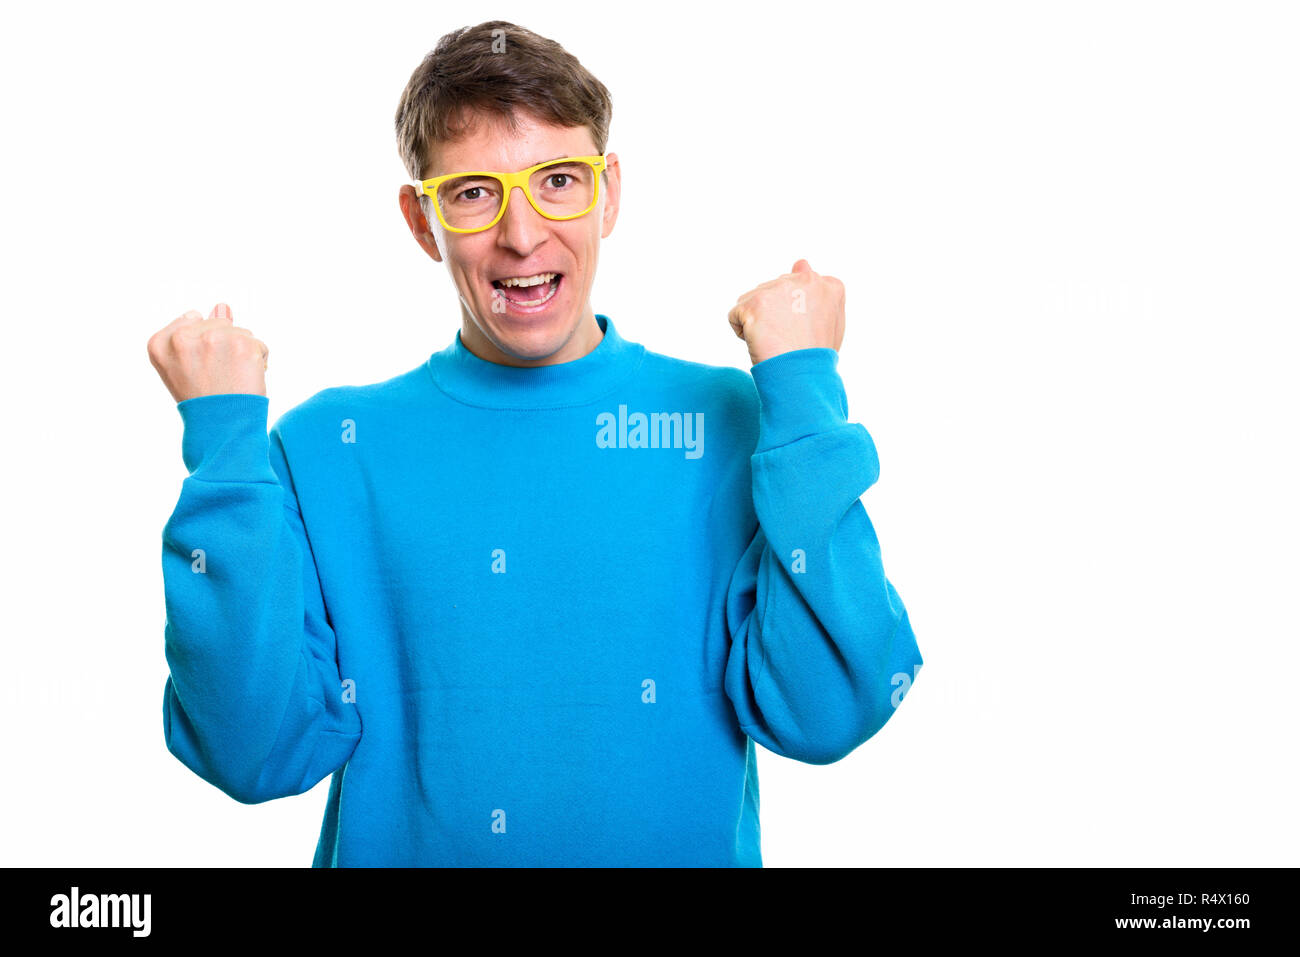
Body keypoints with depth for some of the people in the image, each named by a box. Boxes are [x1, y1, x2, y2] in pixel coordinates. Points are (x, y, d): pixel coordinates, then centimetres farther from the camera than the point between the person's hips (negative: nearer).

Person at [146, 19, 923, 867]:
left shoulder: (738, 425, -5)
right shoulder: (323, 448, -2)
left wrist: (804, 386, -14)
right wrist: (222, 437, -12)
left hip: (681, 847, 0)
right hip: (391, 848, 1)